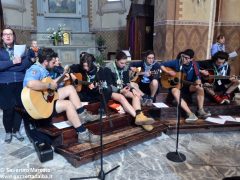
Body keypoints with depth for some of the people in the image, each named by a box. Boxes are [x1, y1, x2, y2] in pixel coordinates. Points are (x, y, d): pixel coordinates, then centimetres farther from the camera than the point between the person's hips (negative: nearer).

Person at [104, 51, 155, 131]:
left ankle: (139, 116, -41)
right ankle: (138, 117, -49)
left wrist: (132, 89, -16)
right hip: (112, 91, -6)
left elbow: (127, 82, 5)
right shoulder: (108, 68, -15)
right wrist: (120, 90, -28)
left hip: (123, 89, 6)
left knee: (136, 95, -20)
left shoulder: (125, 67, 3)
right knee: (122, 97, -37)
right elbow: (108, 85, -16)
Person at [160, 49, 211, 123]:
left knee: (200, 88, -27)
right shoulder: (176, 62, -10)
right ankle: (191, 114, -38)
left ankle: (200, 111, -17)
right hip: (175, 85, -2)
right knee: (176, 94, -37)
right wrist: (168, 72, -22)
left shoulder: (194, 65, -4)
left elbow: (197, 77, -3)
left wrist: (198, 83, -27)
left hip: (188, 86, 3)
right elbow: (162, 65, -6)